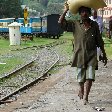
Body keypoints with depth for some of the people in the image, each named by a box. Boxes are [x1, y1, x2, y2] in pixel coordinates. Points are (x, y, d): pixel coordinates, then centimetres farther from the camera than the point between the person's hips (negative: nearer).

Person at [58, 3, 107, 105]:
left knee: (89, 77, -11)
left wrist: (104, 54, 14)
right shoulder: (75, 24, 1)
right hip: (80, 55, 0)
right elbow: (61, 22, -8)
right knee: (81, 77, 9)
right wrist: (65, 11, -14)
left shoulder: (94, 25, 4)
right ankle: (81, 90, 39)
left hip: (91, 55, 0)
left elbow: (99, 41, 10)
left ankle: (85, 97, -7)